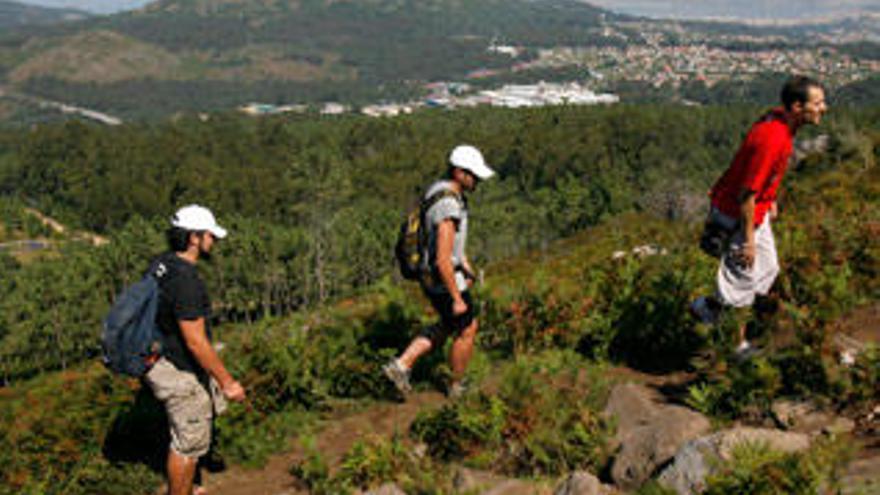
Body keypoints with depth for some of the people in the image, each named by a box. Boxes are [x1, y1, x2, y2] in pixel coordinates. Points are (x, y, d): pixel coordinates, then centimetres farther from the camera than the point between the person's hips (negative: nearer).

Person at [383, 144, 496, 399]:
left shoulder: (441, 191, 3)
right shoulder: (448, 208, -31)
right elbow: (443, 260, -30)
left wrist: (466, 266, 24)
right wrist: (457, 299, -22)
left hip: (431, 277, 9)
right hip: (444, 281, -9)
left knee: (449, 326, 26)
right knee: (467, 332, 13)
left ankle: (402, 365, 21)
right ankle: (457, 387, 33)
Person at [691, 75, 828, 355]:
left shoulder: (781, 121, -3)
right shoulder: (771, 139, -33)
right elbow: (746, 193, -29)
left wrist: (771, 200, 23)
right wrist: (748, 239, -23)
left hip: (757, 209, 10)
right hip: (737, 215, -10)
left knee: (768, 269, 20)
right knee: (742, 280, 2)